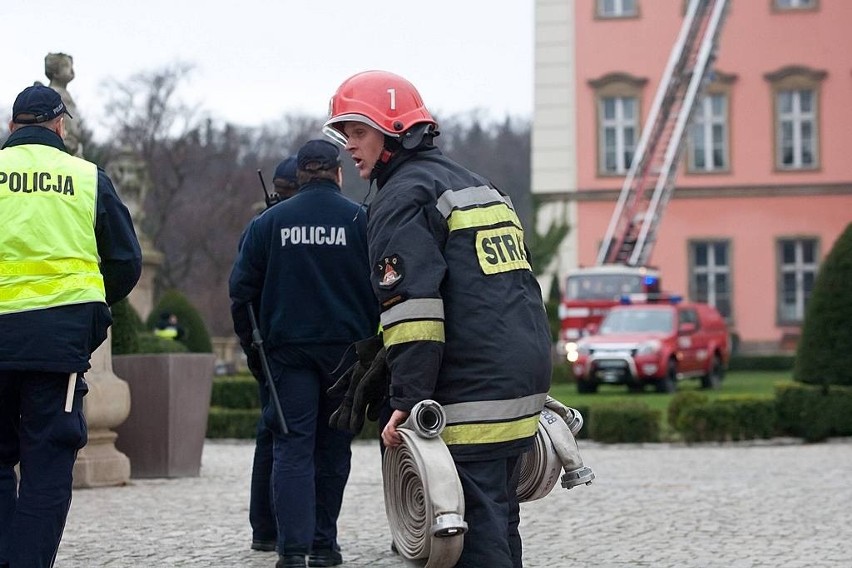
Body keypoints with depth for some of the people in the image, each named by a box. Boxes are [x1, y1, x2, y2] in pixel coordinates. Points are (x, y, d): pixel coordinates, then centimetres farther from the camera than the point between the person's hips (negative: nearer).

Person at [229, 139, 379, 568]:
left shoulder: (268, 222, 3)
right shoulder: (361, 220, 1)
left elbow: (242, 290, 4)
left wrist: (252, 347, 12)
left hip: (288, 350, 0)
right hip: (346, 349, 0)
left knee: (292, 447, -2)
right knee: (333, 447, 11)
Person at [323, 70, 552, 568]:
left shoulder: (403, 196, -6)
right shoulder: (479, 186, 23)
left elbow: (412, 308, -17)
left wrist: (408, 399, -18)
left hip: (472, 393, -9)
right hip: (525, 378, 9)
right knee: (498, 521, 16)